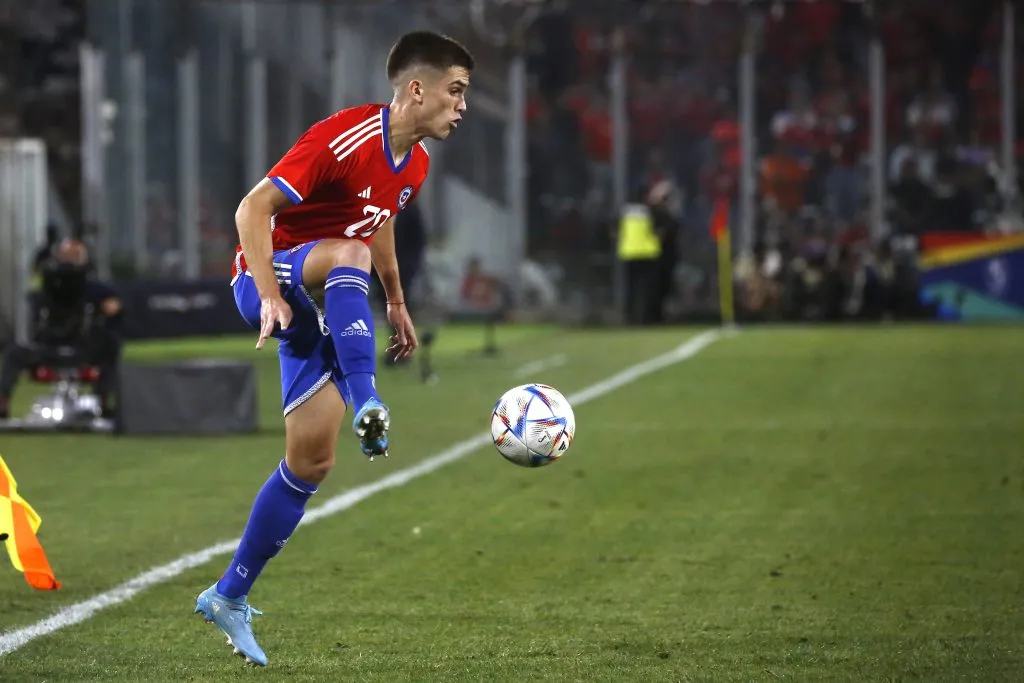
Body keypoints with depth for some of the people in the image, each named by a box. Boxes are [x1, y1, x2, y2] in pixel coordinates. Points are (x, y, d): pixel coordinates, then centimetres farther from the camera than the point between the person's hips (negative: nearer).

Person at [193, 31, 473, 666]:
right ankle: (367, 404, -51)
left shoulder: (415, 163, 4)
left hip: (322, 309, 8)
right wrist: (270, 297, -31)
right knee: (348, 256, -40)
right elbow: (253, 209, -23)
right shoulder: (343, 139, -22)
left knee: (312, 461, 1)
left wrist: (397, 303, 27)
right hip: (270, 281, -8)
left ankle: (230, 598, 12)